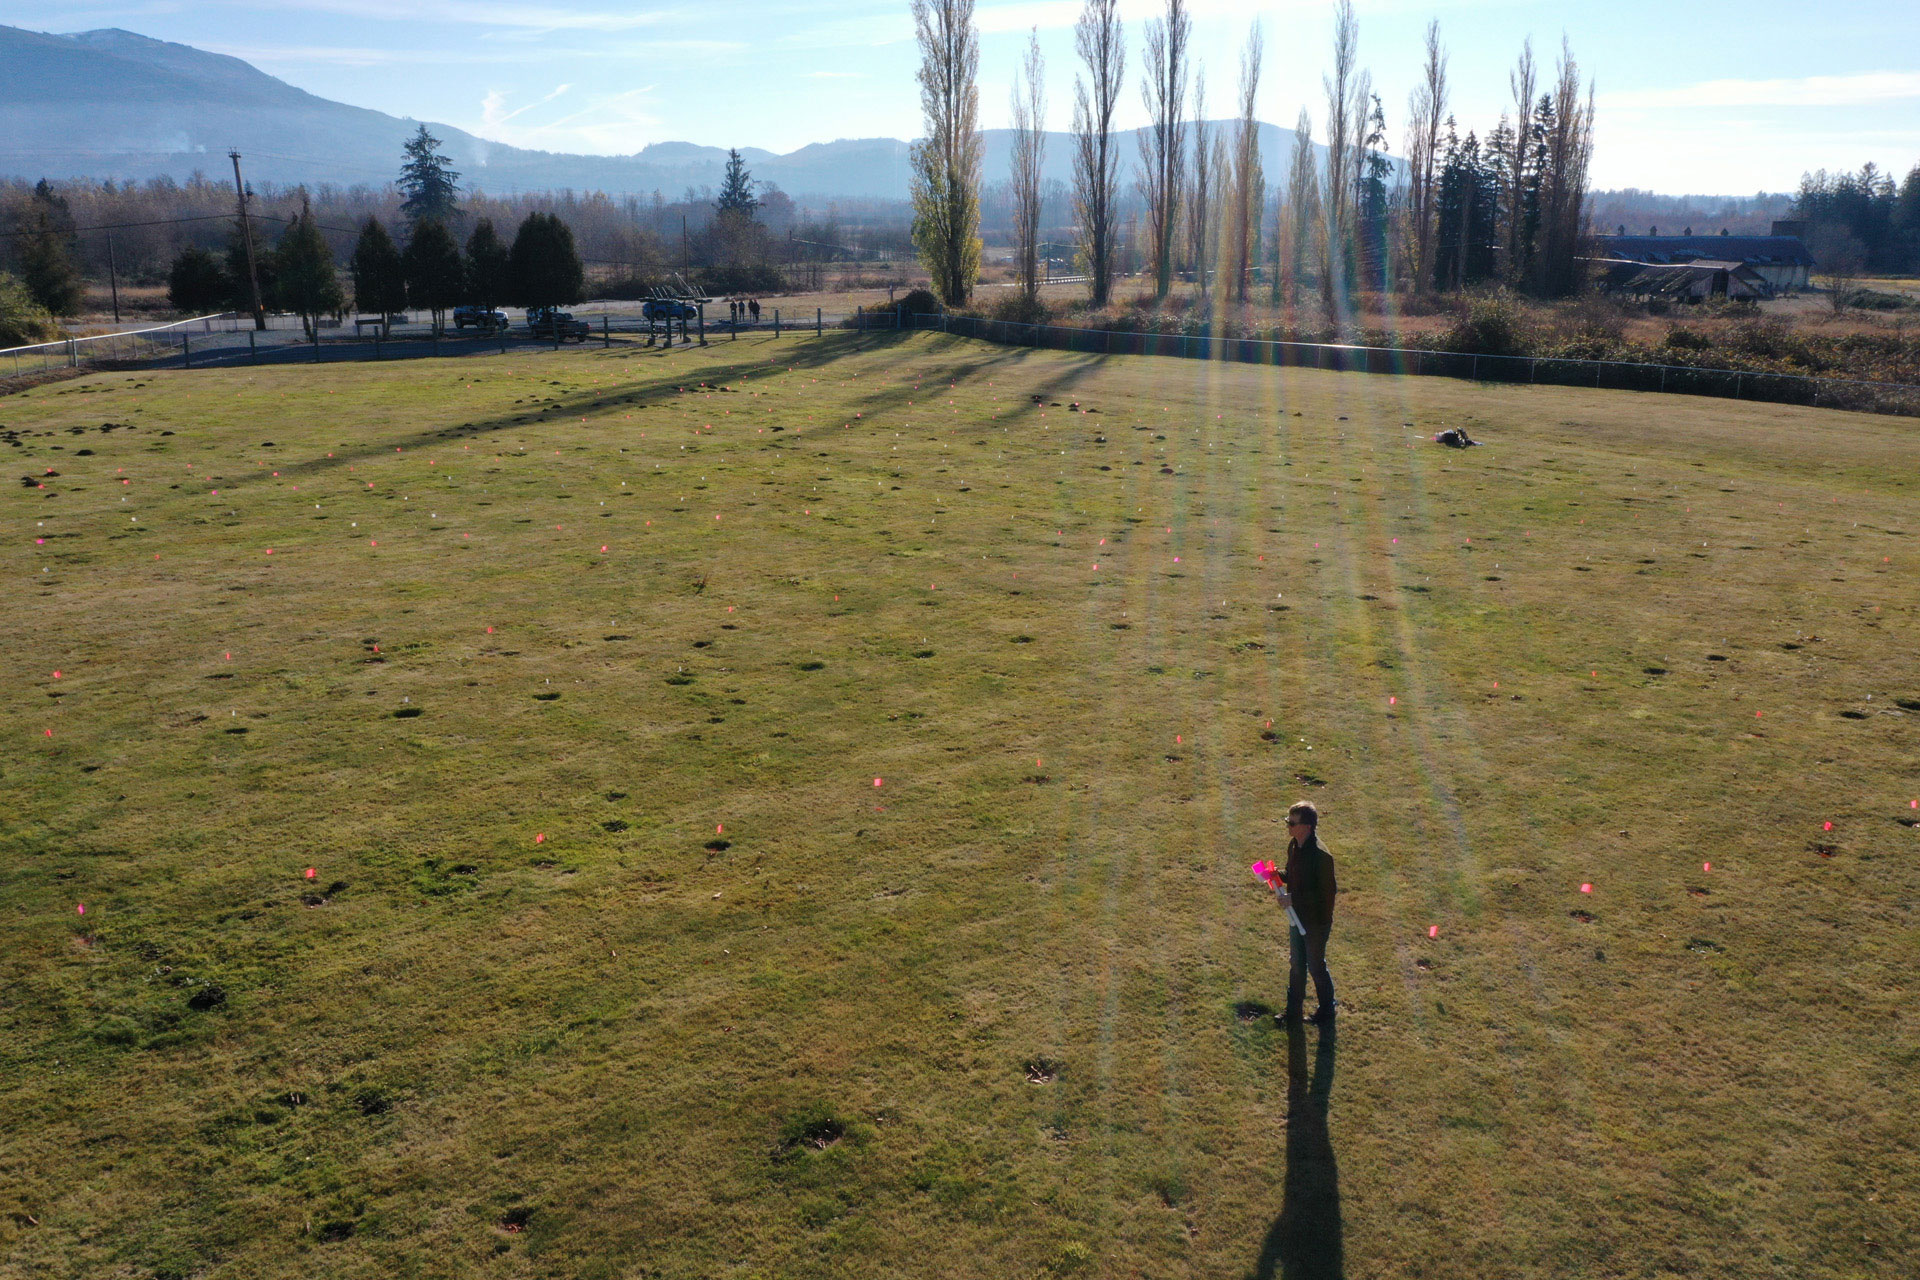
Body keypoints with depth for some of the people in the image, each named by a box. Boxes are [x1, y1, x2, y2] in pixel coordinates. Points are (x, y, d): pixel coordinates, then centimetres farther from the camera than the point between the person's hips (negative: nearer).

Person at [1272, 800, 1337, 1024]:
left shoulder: (1320, 855, -28)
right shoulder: (1294, 846, -1)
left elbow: (1327, 892, -25)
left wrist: (1293, 898, -24)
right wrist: (1279, 876, -7)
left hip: (1316, 921, -8)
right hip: (1297, 917, 8)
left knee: (1316, 966, 10)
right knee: (1296, 964, 19)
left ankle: (1326, 1012, 31)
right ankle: (1293, 1011, 34)